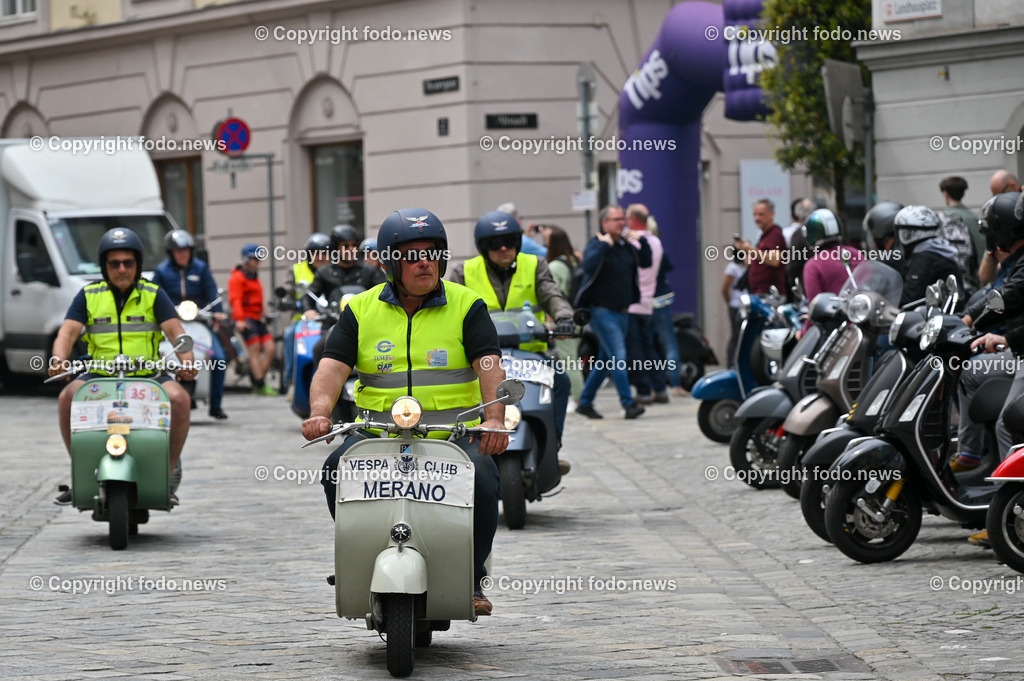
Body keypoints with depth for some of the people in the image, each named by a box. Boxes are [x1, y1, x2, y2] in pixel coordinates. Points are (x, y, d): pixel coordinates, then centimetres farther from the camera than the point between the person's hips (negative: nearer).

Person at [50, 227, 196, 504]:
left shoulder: (154, 295, 6)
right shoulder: (89, 296, 8)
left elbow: (175, 330, -5)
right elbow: (68, 331, -3)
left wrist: (186, 360, -26)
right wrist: (59, 359, -25)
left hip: (148, 375, -1)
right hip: (100, 375, 1)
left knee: (179, 398, -29)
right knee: (68, 396, -27)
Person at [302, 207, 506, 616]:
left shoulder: (466, 305, 7)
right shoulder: (360, 310, 10)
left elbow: (490, 366, -6)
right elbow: (332, 367, 0)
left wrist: (494, 419, -26)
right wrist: (320, 412, -22)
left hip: (455, 434, -1)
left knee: (481, 476, -29)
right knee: (337, 469, -26)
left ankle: (471, 579, -8)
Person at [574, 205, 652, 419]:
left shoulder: (627, 245, 12)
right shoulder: (596, 244, -9)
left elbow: (646, 263, 14)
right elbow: (589, 266, -27)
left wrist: (642, 241, 3)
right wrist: (604, 245, -24)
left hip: (622, 312, 8)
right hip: (602, 311, -8)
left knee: (605, 361, 12)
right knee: (618, 358, -16)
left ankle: (585, 402, 21)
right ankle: (628, 403, -17)